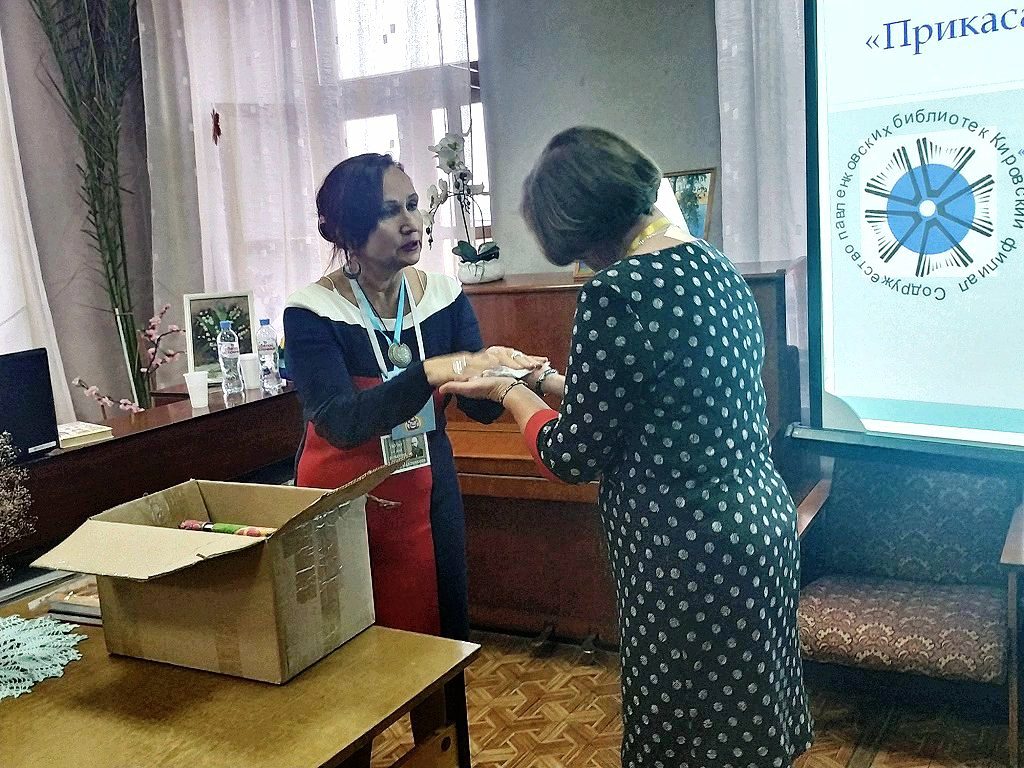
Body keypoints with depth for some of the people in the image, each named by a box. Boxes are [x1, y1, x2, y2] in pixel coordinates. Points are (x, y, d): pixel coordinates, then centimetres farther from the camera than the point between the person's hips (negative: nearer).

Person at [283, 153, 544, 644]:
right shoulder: (312, 312, -15)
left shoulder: (445, 296, -5)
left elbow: (481, 407, -9)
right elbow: (340, 422, -27)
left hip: (428, 497, 4)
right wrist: (433, 372, -40)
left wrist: (504, 374, -32)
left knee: (442, 633, 13)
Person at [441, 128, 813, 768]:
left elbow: (575, 456, -15)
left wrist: (511, 393, 2)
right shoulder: (712, 264, 5)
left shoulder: (619, 292, -22)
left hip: (692, 552, -9)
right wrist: (547, 382, 19)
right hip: (762, 518, 9)